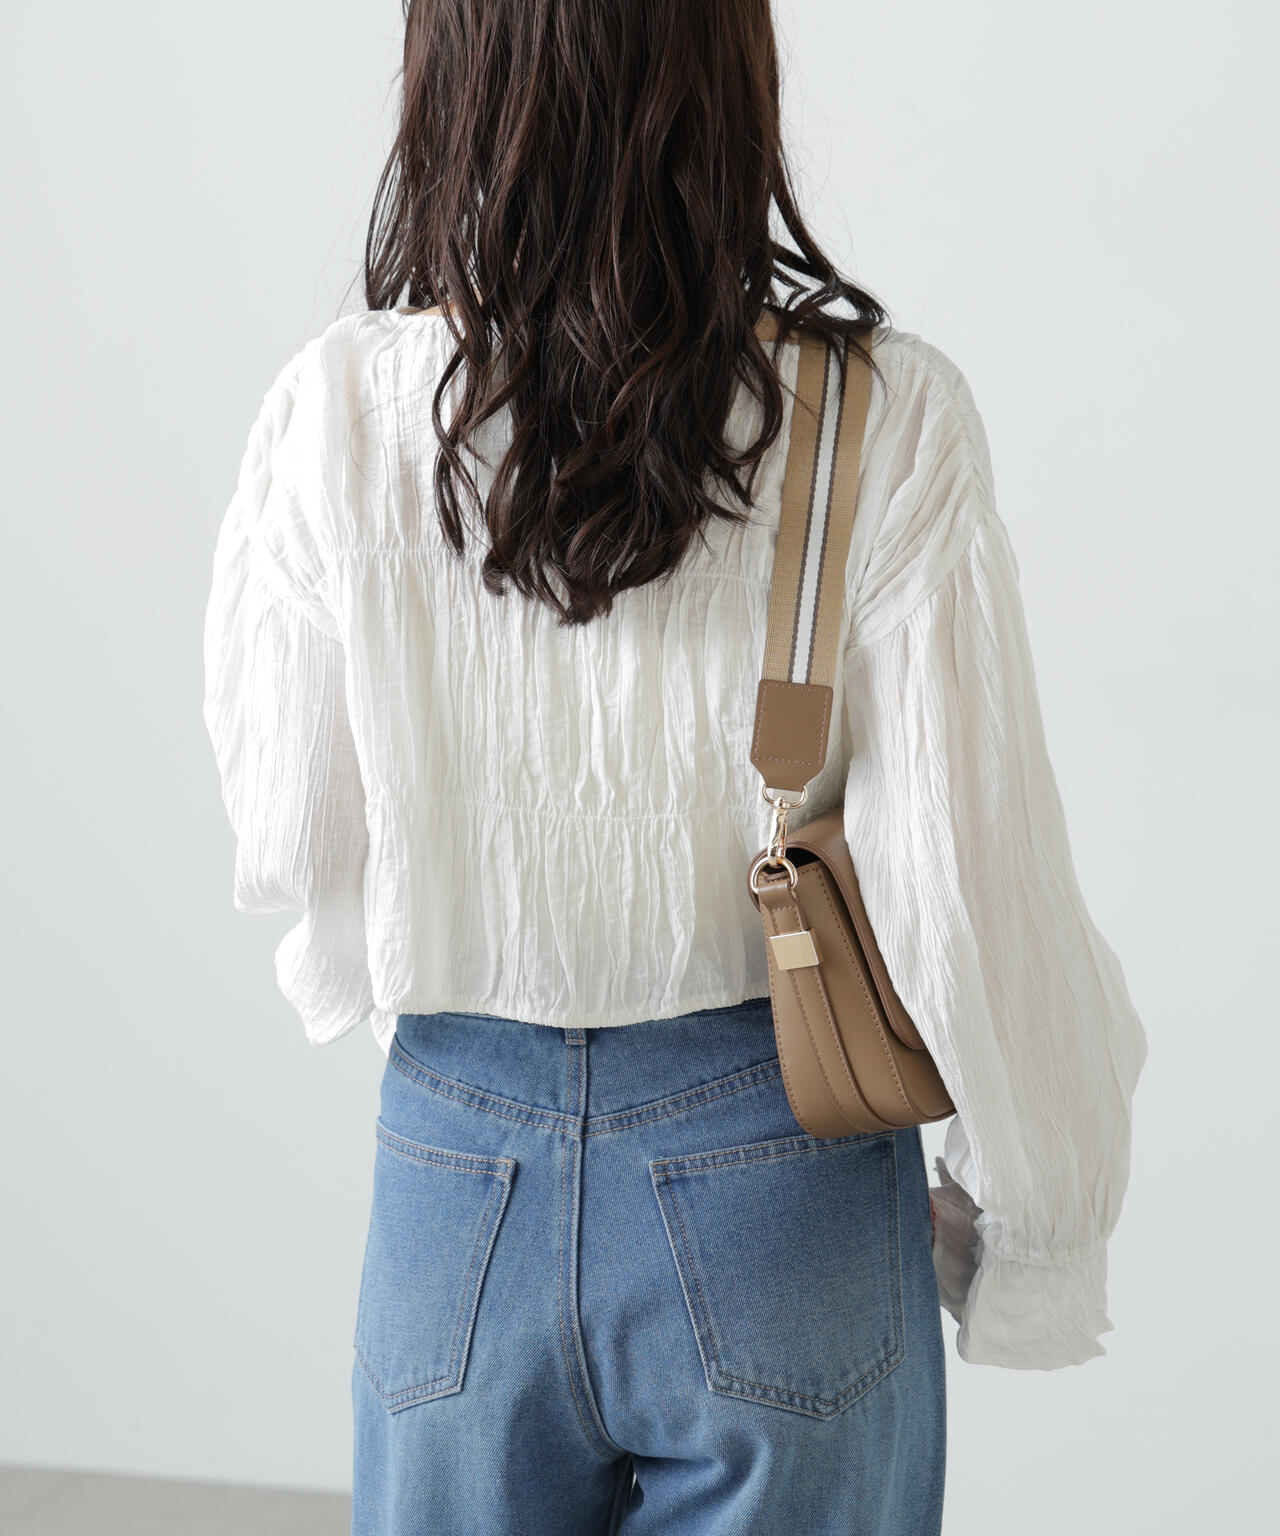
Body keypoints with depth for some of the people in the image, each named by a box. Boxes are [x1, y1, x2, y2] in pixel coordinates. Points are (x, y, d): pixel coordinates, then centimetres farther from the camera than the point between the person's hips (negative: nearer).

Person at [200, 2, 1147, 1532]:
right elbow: (969, 885, -13)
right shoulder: (880, 417, -15)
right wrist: (1039, 1216, 3)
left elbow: (291, 833, 0)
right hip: (774, 1173, -1)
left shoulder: (337, 411, -11)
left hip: (459, 1174, 2)